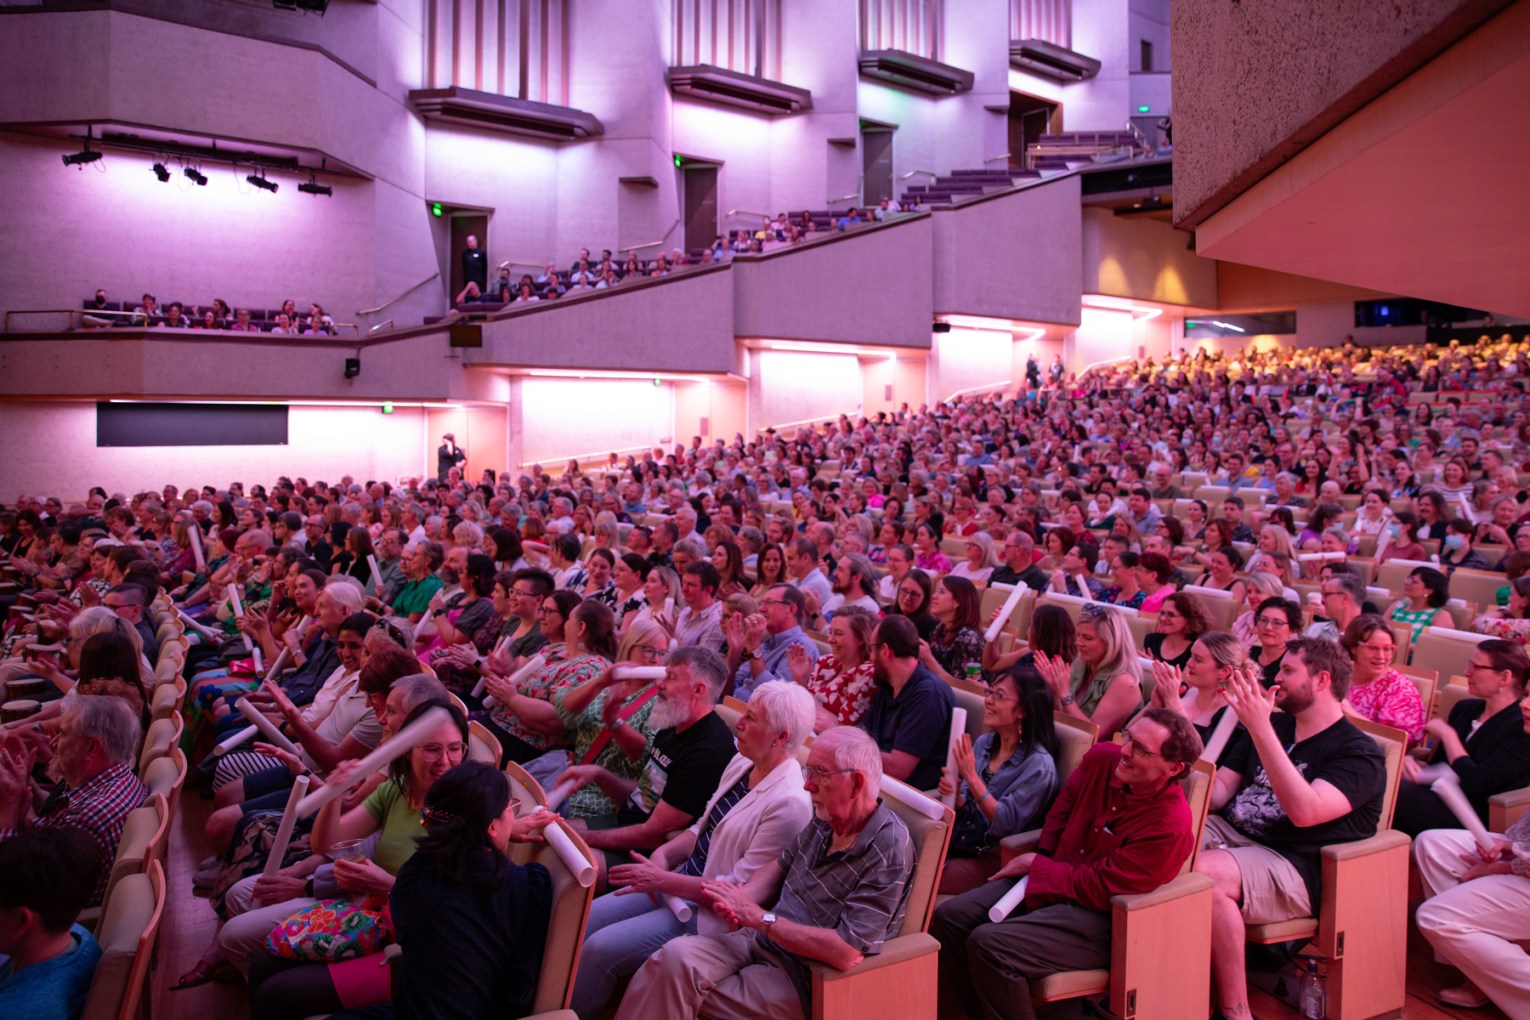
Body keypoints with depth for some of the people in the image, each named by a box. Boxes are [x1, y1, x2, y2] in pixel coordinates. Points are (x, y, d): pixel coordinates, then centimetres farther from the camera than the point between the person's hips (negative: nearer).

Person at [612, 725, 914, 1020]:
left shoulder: (888, 851, -22)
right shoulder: (825, 818, 2)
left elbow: (846, 952, -26)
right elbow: (781, 866, 19)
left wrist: (759, 918, -19)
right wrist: (741, 900, -3)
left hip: (809, 979, -6)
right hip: (763, 941, 6)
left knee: (678, 985, -18)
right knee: (676, 956, -20)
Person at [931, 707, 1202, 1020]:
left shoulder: (1170, 826, -25)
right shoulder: (1102, 759, -5)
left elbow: (1100, 888, -19)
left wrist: (1035, 865, -10)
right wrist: (1042, 859, 2)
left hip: (1098, 916, -7)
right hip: (1052, 879, 8)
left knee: (989, 944, -25)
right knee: (949, 917, -6)